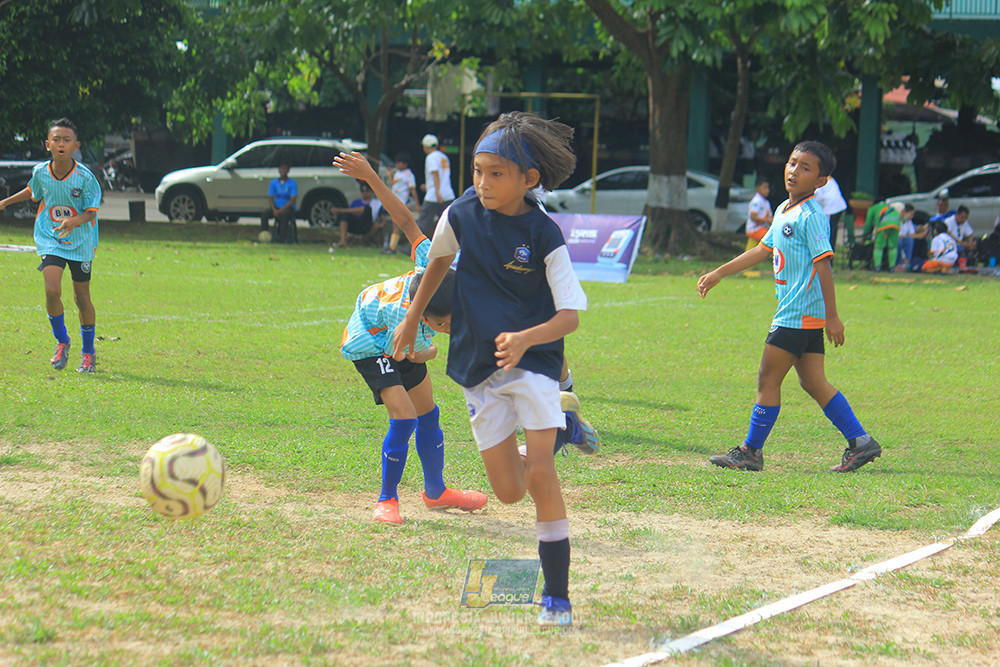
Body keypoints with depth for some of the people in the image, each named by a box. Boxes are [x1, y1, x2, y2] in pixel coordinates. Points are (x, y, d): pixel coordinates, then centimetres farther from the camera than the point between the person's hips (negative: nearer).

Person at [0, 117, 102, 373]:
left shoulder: (85, 177, -16)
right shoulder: (40, 172, -7)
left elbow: (91, 211, -12)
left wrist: (74, 221, -32)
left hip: (80, 241, -1)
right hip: (49, 239, 1)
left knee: (82, 297, 7)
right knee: (52, 291, -17)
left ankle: (88, 352, 26)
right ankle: (61, 342, 8)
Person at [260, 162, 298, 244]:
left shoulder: (292, 183, -2)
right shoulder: (274, 182, 9)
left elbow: (293, 200, -10)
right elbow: (270, 198, 6)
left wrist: (281, 210, -20)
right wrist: (274, 210, -13)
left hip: (289, 208, -4)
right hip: (276, 207, 4)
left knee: (283, 214, -39)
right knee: (264, 213, -26)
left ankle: (282, 238, -37)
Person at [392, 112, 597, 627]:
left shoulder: (544, 237, -14)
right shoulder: (462, 214, -4)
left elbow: (570, 316, -17)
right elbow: (439, 260, 18)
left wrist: (524, 339, -35)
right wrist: (412, 318, 25)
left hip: (533, 361, -4)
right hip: (477, 367, 4)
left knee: (539, 473, -16)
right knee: (509, 491, 4)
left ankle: (557, 597, -8)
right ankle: (561, 421, 34)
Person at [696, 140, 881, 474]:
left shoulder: (811, 216, -14)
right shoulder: (784, 211, 15)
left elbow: (823, 265, -17)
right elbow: (762, 250, 26)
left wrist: (832, 316, -18)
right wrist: (718, 274, 29)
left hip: (798, 315, -9)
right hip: (804, 316, 9)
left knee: (768, 379, -2)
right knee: (814, 383, 9)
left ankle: (751, 451, 6)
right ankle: (860, 441, 10)